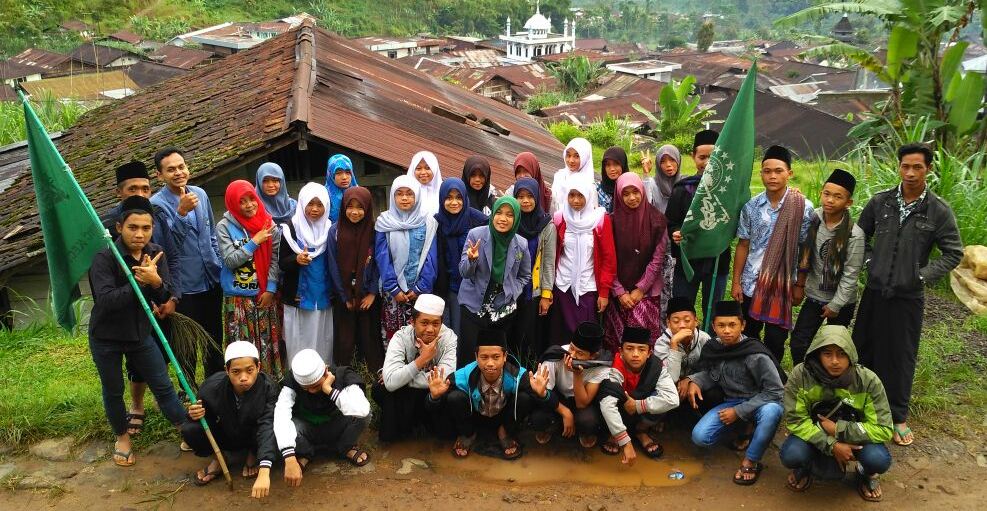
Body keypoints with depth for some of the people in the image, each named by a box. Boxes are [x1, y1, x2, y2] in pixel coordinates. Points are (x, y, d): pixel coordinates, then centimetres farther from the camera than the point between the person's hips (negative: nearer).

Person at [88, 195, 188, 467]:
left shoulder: (156, 254, -7)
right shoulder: (104, 258, -22)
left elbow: (165, 297, -10)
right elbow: (106, 300, -32)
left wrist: (155, 281, -31)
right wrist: (139, 281, -34)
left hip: (140, 333, 3)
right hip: (106, 337, -3)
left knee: (163, 386, 9)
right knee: (113, 391, 14)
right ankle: (122, 438, 36)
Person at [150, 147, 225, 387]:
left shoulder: (200, 194, 5)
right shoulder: (157, 203, -12)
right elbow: (167, 244, -24)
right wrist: (181, 212, -34)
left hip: (211, 281, 5)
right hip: (184, 286, -5)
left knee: (215, 340, 18)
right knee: (187, 344, 8)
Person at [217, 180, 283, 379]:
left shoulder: (268, 224, 1)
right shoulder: (224, 227, -5)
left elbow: (275, 259, 1)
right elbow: (230, 261, -11)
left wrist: (271, 289, -6)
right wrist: (254, 242, -16)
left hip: (266, 294, 2)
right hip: (238, 298, -2)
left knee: (270, 342, 7)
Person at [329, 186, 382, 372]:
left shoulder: (374, 231, -6)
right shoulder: (335, 231, -6)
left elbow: (379, 265, -2)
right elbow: (334, 267, -4)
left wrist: (372, 293, -7)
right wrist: (346, 297, -4)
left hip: (368, 296, 0)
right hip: (344, 297, 0)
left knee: (370, 339, 4)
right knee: (344, 341, 5)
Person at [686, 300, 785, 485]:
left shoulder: (755, 355, -23)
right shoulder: (711, 348, -7)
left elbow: (775, 391, -21)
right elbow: (710, 374, 12)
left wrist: (738, 411, -21)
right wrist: (694, 380, -12)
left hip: (761, 402, -4)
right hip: (731, 401, 5)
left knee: (770, 411, -41)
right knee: (699, 437, -17)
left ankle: (751, 462, -18)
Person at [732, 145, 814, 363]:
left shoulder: (803, 207, -7)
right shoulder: (751, 206, 0)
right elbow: (743, 245, 5)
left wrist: (800, 285, -2)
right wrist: (736, 282, 3)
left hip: (783, 284, -2)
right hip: (751, 282, 3)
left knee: (775, 339, 4)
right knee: (747, 335, 13)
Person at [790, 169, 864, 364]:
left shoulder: (854, 234, -21)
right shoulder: (813, 218, -7)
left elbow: (850, 275, -16)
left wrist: (835, 305, -12)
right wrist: (799, 284, 6)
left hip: (841, 301, -4)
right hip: (814, 296, 4)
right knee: (798, 342, 5)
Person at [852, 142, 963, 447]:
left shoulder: (939, 211, -7)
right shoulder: (880, 202, -2)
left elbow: (954, 253, 0)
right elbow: (860, 235, 13)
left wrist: (924, 275, -8)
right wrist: (869, 262, 1)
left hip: (908, 297, -2)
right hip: (875, 292, 2)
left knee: (901, 357, 7)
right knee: (864, 349, 11)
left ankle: (898, 417, 22)